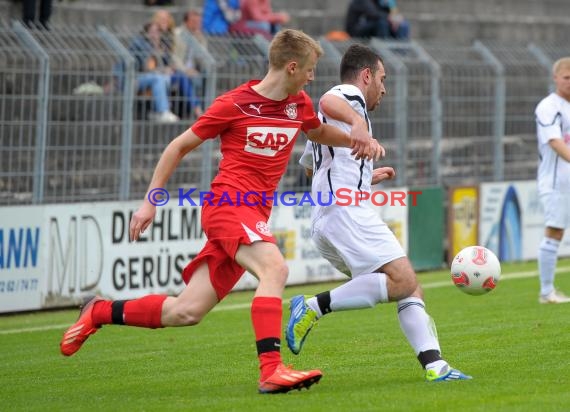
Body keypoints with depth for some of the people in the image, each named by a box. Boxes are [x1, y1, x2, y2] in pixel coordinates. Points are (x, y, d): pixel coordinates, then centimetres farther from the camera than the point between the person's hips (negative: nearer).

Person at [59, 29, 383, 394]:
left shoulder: (299, 104, 11)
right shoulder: (234, 104, -6)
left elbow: (319, 132, 35)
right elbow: (180, 146, 4)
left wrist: (356, 140, 13)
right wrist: (150, 201, 3)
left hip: (254, 217, 7)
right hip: (228, 204, -6)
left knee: (186, 313, 1)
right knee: (274, 267, -32)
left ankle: (100, 313, 19)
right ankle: (271, 369, -39)